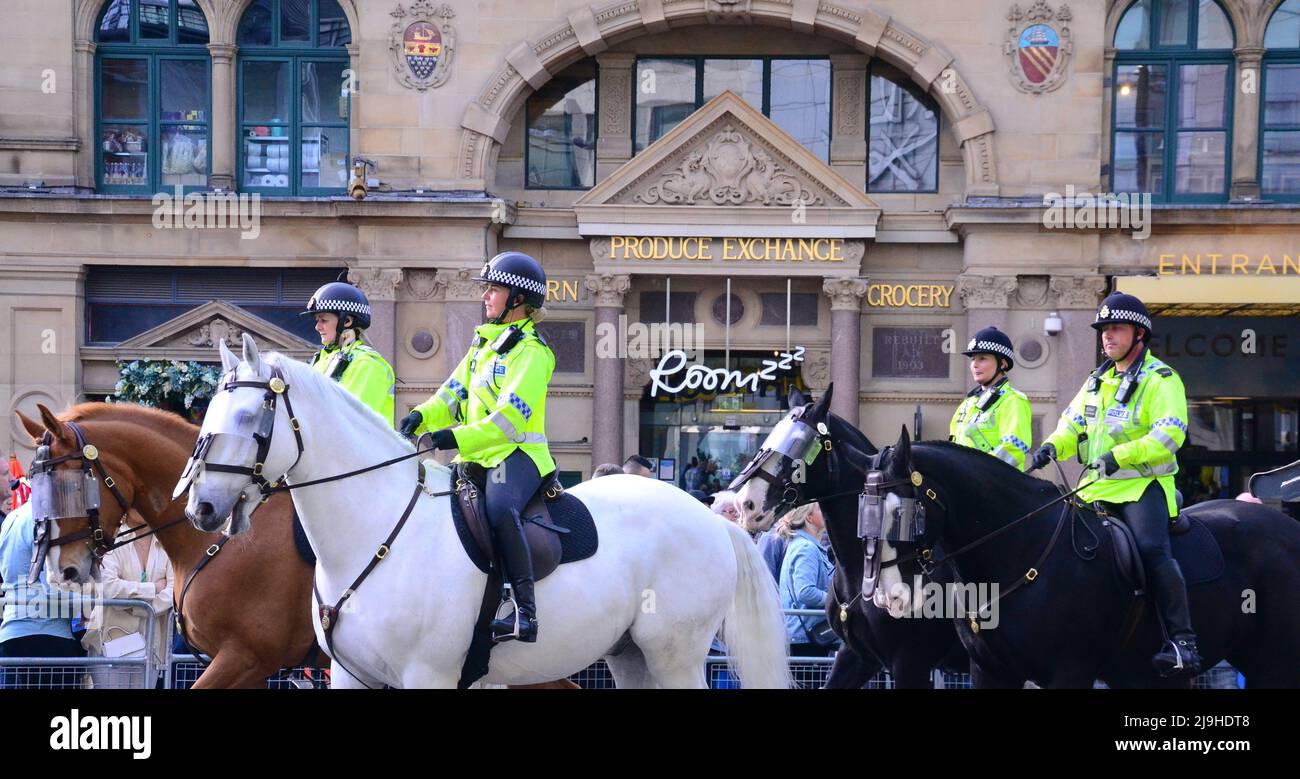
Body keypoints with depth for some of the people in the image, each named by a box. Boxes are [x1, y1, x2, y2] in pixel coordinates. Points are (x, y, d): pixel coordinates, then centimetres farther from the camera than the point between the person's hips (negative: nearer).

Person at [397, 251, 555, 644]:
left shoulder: (530, 351, -8)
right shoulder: (484, 342, 20)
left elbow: (511, 417, -20)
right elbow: (455, 392, 18)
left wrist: (458, 437, -29)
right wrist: (423, 416, -4)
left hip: (517, 453, -10)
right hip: (479, 455, 10)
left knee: (499, 509, -37)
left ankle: (525, 609, -40)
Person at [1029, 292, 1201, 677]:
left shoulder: (1160, 380, -6)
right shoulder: (1098, 381, 18)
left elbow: (1168, 435, -19)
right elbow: (1073, 424, 20)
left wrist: (1120, 455, -30)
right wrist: (1053, 445, -3)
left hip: (1143, 485, -8)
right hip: (1098, 487, 8)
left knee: (1152, 549, -28)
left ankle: (1182, 643, -31)